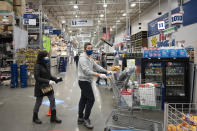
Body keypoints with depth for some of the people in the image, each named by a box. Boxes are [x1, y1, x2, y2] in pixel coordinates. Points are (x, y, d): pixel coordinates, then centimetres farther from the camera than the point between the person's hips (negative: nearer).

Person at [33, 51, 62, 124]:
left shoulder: (46, 64, 5)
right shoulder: (37, 66, -17)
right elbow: (37, 78, -23)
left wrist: (56, 79, -4)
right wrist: (48, 81, -29)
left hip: (48, 86, 7)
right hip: (40, 87, -7)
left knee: (52, 100, 6)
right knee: (38, 102, 9)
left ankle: (53, 117, 19)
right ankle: (35, 118, 29)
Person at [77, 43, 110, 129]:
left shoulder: (90, 58, 15)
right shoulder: (83, 58, -17)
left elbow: (96, 66, 13)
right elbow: (87, 71, -28)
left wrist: (106, 71, 1)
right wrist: (99, 75, -35)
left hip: (87, 81, 10)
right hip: (84, 81, -10)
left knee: (83, 99, 13)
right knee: (91, 99, -9)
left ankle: (80, 118, 23)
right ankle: (86, 119, 1)